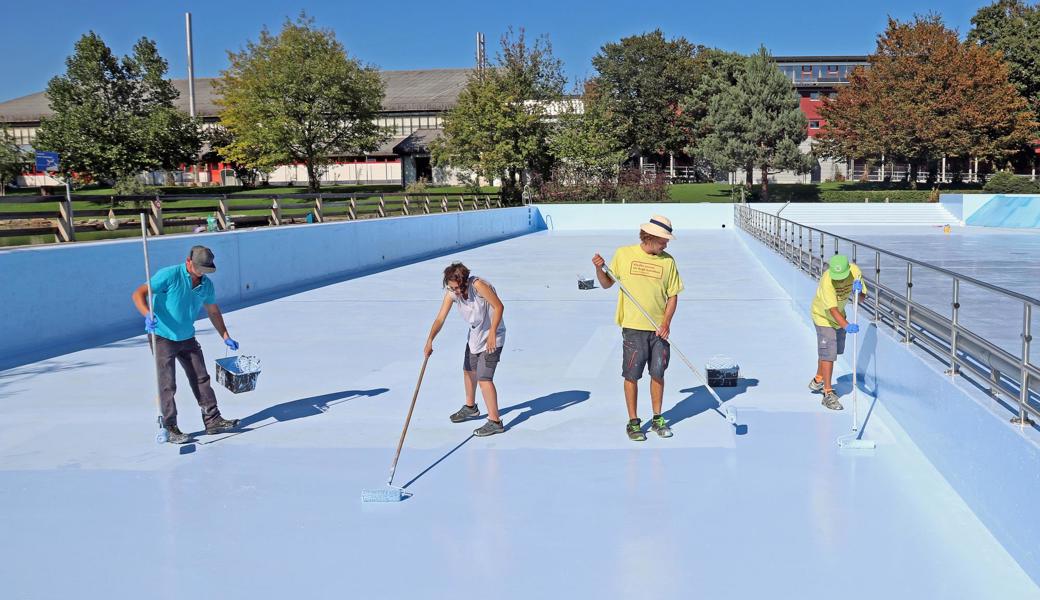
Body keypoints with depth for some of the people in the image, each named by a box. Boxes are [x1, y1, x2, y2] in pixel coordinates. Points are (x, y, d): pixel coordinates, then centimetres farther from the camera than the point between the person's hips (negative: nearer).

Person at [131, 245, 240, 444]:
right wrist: (148, 314, -40)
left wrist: (226, 337, 16)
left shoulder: (206, 284, 1)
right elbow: (138, 294, -21)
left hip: (187, 338, 6)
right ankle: (170, 428, 4)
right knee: (168, 384, -4)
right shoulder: (170, 275, -18)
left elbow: (213, 312, 16)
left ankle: (213, 420, 14)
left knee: (201, 379, 6)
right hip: (162, 337, -6)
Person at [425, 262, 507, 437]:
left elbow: (499, 306, -25)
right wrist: (430, 340, -27)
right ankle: (470, 408, 48)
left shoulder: (478, 285, -29)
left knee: (484, 379, -14)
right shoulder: (451, 293, -11)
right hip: (474, 334, 8)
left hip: (492, 336, -8)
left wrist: (492, 333, -28)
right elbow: (440, 319, -13)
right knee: (469, 371, 24)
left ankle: (495, 421, -7)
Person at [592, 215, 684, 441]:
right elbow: (607, 283, 8)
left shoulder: (668, 260, 2)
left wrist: (666, 323, -7)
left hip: (659, 329, 2)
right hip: (633, 327, -2)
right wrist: (599, 269, -12)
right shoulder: (623, 254, -1)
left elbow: (673, 295, 5)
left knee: (658, 373, 9)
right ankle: (633, 422, 14)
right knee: (631, 375, 2)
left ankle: (657, 419, 24)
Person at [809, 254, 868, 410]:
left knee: (836, 350, 20)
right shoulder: (827, 280, -37)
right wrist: (847, 326, -55)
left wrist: (859, 291, -36)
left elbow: (862, 298, -13)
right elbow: (832, 309, -42)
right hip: (823, 316, -6)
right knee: (828, 354, -10)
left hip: (839, 315, 6)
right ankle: (828, 394, -2)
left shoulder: (855, 271, -21)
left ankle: (818, 380, 41)